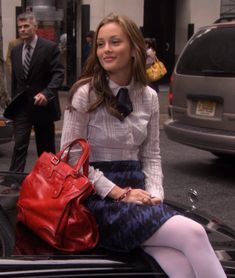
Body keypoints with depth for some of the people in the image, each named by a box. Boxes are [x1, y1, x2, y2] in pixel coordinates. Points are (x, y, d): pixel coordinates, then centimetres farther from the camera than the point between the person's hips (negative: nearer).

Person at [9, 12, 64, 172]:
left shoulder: (50, 47, -7)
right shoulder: (15, 51, 10)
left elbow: (58, 73, -15)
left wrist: (46, 93, -29)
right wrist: (14, 102, 16)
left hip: (42, 105, -3)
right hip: (21, 106, 3)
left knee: (46, 147, 10)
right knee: (19, 145, -6)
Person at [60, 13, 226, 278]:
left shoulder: (149, 97, 8)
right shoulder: (85, 93, -7)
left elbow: (151, 155, 13)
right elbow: (72, 157, -9)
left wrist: (155, 194, -5)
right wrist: (118, 193, -14)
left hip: (135, 192, 5)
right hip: (99, 198, -4)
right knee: (193, 234, -24)